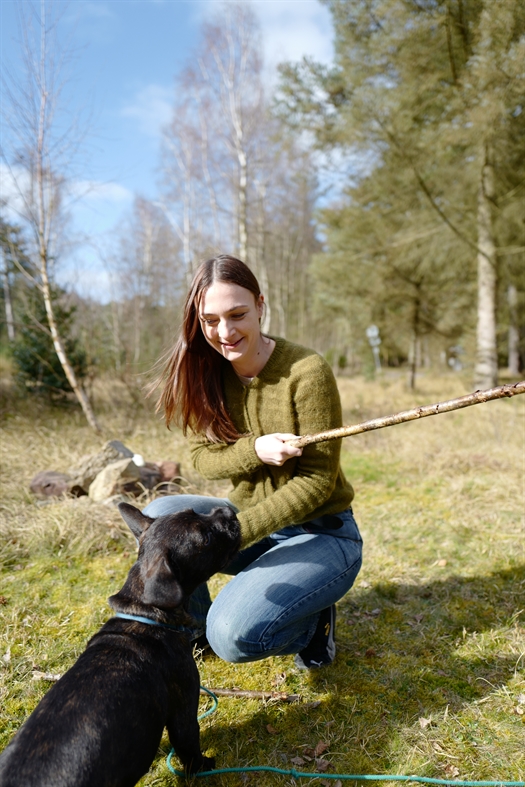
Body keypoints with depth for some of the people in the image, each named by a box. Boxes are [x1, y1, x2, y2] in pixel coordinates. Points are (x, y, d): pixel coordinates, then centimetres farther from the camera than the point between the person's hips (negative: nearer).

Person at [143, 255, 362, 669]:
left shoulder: (307, 371, -20)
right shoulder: (207, 372, -4)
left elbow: (317, 480, -19)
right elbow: (202, 456, -3)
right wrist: (256, 450, -24)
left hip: (320, 534, -5)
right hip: (253, 521, 6)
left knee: (234, 635, -26)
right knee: (159, 515, -18)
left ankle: (311, 623, 7)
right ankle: (195, 630, 7)